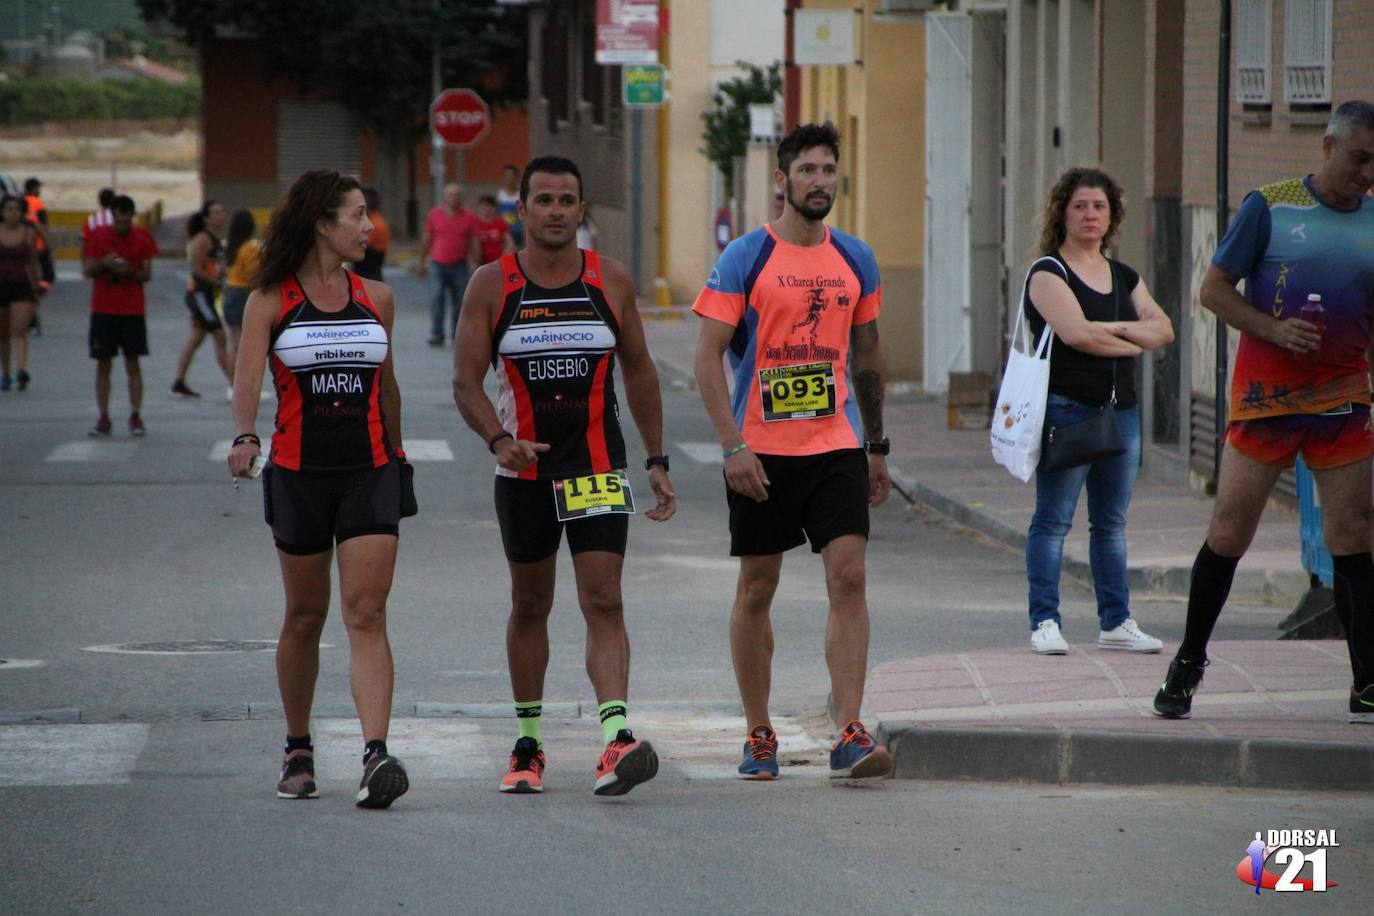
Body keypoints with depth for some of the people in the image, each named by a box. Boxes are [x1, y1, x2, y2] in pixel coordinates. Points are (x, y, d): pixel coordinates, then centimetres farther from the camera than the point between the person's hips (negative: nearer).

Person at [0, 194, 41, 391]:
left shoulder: (28, 234, 2)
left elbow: (33, 264, 10)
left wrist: (36, 289, 14)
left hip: (22, 286, -1)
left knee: (19, 331, -14)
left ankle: (21, 371, -26)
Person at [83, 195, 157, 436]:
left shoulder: (142, 238, 1)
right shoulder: (97, 236, 1)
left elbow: (147, 274, 2)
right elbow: (87, 270, 1)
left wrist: (129, 271, -18)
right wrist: (103, 264, -18)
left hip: (133, 310, 0)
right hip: (103, 309, 0)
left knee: (133, 364, -2)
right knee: (103, 364, 1)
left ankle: (135, 417, 1)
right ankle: (103, 418, 6)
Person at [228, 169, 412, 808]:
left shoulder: (376, 299, 10)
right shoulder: (271, 300, -1)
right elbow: (248, 376, -14)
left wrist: (395, 457, 26)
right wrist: (245, 437, -31)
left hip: (370, 469, 1)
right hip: (299, 472, -1)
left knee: (366, 613, -11)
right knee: (305, 616, 9)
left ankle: (376, 755, -22)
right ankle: (297, 751, 26)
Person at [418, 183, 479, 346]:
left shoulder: (468, 216, 1)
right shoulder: (435, 214, 3)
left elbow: (473, 242, 3)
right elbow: (427, 239, 10)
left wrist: (474, 262, -4)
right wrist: (421, 260, 12)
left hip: (459, 266, 1)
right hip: (439, 265, -1)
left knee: (460, 302, 5)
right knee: (436, 299, -11)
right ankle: (436, 334, -11)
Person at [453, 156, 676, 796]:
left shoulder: (611, 281, 2)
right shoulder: (491, 286, -2)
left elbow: (639, 371, 12)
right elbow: (466, 382, -4)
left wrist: (657, 461, 9)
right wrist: (500, 441, -22)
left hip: (597, 468, 0)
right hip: (524, 471, 1)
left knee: (603, 600, -13)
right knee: (530, 606, 12)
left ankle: (617, 739, -25)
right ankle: (528, 744, 24)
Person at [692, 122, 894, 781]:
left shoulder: (854, 259, 9)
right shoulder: (746, 257, -4)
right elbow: (707, 355, -7)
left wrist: (877, 448, 18)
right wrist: (733, 445, -15)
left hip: (837, 446, 3)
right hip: (761, 450, -3)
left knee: (848, 579, -9)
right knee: (757, 590, 5)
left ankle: (849, 737, -11)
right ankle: (759, 737, 16)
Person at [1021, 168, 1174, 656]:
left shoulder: (1124, 277, 17)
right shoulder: (1048, 273, -2)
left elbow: (1163, 329, 6)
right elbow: (1075, 332, -17)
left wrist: (1115, 329, -10)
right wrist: (1131, 343, -3)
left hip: (1120, 410, 6)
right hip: (1066, 409, -6)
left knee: (1112, 523, 9)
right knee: (1053, 520, -6)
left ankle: (1116, 623, 12)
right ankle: (1045, 621, -5)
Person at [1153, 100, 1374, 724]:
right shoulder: (1269, 207, -1)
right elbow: (1214, 289, 0)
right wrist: (1272, 328, -15)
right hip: (1265, 391, -2)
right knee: (1229, 531, -2)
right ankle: (1188, 663, 14)